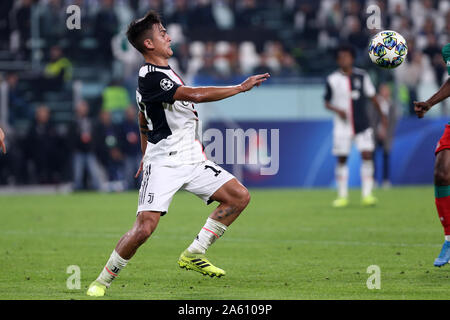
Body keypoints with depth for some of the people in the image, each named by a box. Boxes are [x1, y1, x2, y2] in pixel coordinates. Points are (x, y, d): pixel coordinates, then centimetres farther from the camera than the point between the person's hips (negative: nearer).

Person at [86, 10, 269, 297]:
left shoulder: (165, 72, 14)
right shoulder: (150, 77, -18)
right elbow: (196, 95, -29)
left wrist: (147, 154, 35)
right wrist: (241, 88, -23)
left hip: (192, 160, 9)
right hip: (163, 165, -9)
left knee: (240, 196, -1)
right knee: (145, 227, -18)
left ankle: (194, 255, 7)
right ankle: (102, 281, 0)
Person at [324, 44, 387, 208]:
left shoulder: (362, 76, 3)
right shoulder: (332, 79, -2)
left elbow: (372, 96, 13)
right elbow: (327, 102, 3)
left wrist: (381, 115, 14)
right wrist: (338, 110, -16)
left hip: (362, 125, 1)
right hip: (342, 125, -1)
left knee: (367, 155, -10)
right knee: (341, 159, 2)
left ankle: (367, 194, -7)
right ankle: (342, 196, 13)